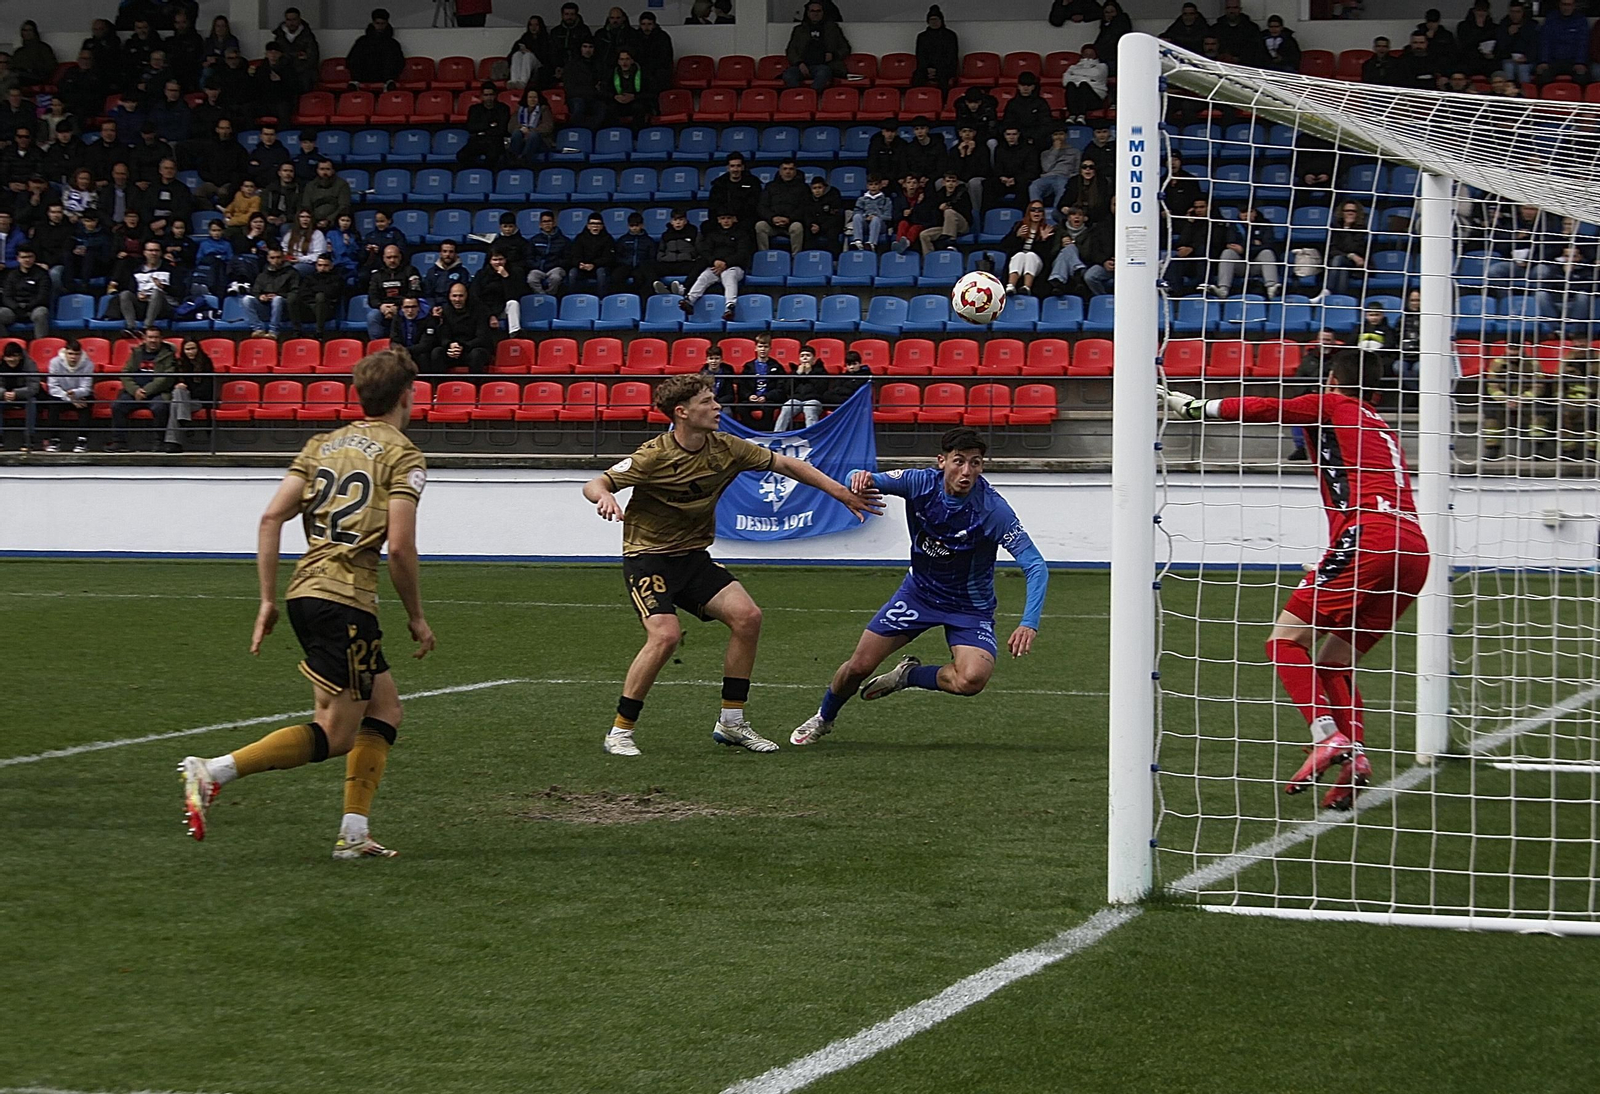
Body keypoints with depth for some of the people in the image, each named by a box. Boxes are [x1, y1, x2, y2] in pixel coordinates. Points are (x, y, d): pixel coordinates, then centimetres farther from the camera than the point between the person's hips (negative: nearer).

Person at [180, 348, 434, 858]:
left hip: (305, 590, 8)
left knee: (386, 708, 19)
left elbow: (272, 516, 9)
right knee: (336, 735, -4)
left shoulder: (323, 444, 17)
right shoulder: (402, 456, -3)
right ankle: (214, 771, -18)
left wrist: (268, 600, 11)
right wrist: (416, 616, 2)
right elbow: (399, 547, -11)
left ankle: (354, 832, 13)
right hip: (346, 598, -8)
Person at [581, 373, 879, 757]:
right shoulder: (655, 456, -18)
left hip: (693, 556, 6)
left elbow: (785, 464, 7)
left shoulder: (725, 449, -3)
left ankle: (731, 721, 1)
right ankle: (620, 732, -12)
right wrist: (605, 496, -42)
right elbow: (595, 484, -17)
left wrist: (841, 492, 4)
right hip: (647, 556, -6)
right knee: (665, 635, -26)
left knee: (747, 616, -12)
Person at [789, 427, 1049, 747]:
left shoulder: (993, 509, -27)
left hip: (970, 608, -3)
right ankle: (823, 720, 34)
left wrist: (1029, 624, -45)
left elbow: (1035, 565, -30)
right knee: (859, 666, 2)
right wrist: (860, 478, -48)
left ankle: (909, 675, 3)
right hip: (920, 590, 3)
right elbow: (864, 480, -20)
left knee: (971, 680, -29)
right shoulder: (920, 482, -18)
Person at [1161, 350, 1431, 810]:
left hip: (1368, 535, -8)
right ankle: (1354, 755, -4)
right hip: (1415, 551, 8)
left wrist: (1193, 405, 11)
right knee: (1335, 663, 15)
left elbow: (1264, 409, 3)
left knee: (1287, 640, -4)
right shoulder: (1383, 429, 31)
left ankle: (1328, 735, -21)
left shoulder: (1334, 405, 11)